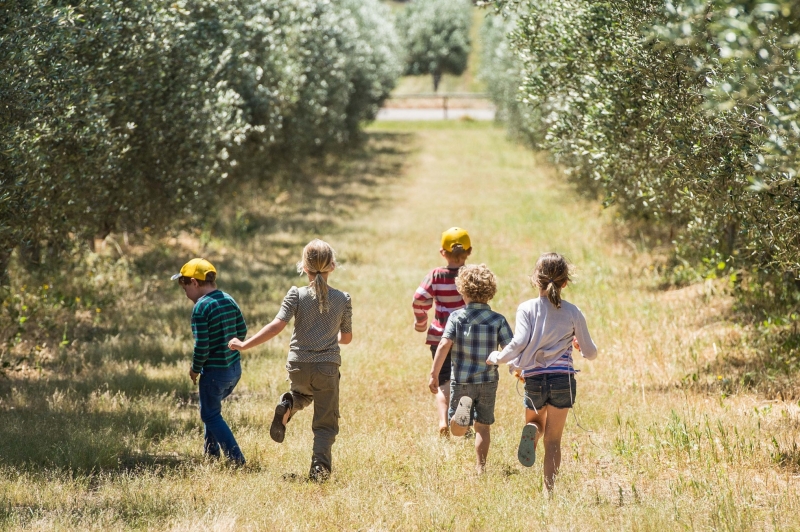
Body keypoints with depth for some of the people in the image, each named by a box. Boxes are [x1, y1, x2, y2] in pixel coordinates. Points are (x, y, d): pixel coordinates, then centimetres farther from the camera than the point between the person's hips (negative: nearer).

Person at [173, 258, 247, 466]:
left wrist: (195, 369, -5)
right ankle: (211, 452, 31)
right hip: (235, 368, 8)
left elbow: (201, 346, -21)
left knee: (211, 415, 7)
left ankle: (237, 460, 1)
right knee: (211, 410, 26)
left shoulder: (201, 307, -19)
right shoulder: (229, 300, 5)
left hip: (215, 371, -8)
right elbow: (242, 331, 11)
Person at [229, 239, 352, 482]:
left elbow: (277, 326, -16)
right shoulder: (342, 299, -3)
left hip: (299, 366, 1)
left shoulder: (296, 295, -7)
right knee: (325, 423, 9)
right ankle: (320, 466, -11)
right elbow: (347, 337, 8)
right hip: (328, 367, -1)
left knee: (303, 393, 36)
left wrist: (245, 345, -11)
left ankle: (287, 405, 4)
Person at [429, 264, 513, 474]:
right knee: (483, 427, 14)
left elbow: (444, 345, -17)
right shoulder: (498, 320, -5)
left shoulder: (456, 317, -8)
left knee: (457, 430, 6)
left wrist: (434, 374, -12)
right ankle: (481, 467, 12)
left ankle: (462, 409, -21)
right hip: (488, 381, 1)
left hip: (461, 380, -1)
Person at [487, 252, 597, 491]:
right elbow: (590, 352, 7)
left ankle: (531, 431, -10)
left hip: (534, 380, 0)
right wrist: (580, 346, 30)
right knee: (553, 440, 7)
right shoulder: (573, 312, 1)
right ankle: (549, 489, -4)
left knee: (535, 422, 26)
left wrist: (498, 357, 0)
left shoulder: (527, 309, -4)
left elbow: (519, 343, -18)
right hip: (563, 379, 0)